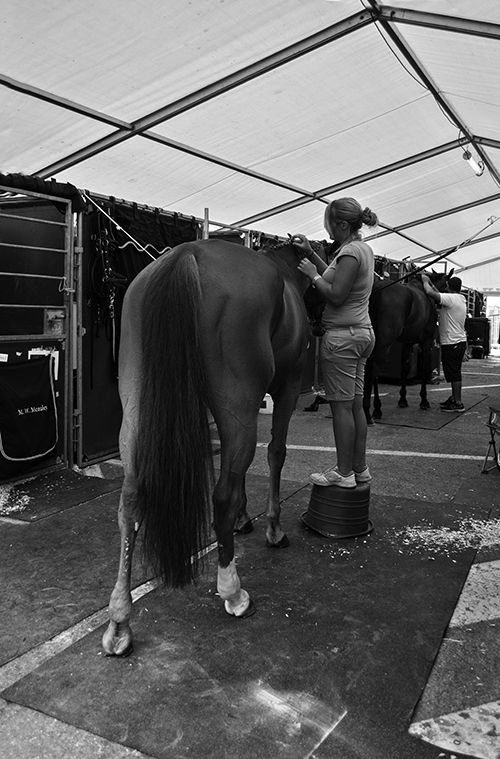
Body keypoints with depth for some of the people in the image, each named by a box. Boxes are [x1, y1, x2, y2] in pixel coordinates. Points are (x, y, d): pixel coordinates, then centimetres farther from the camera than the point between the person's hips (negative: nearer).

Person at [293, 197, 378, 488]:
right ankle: (360, 468, 20)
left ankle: (344, 473, 5)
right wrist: (311, 254, 15)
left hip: (342, 337, -10)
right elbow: (337, 275, 20)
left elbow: (336, 294, -20)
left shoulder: (350, 251, -15)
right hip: (363, 332, 10)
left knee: (341, 406, -3)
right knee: (356, 404, 13)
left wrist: (313, 274, -7)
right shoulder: (365, 249, 14)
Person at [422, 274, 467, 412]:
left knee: (453, 373, -5)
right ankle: (454, 398, 26)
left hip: (451, 343, -9)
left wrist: (425, 281, -7)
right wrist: (431, 284, 20)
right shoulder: (462, 299, 13)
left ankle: (458, 403, -2)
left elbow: (430, 293, -25)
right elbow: (440, 296, 21)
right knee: (454, 373, 17)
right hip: (460, 341, 9)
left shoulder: (451, 298, -16)